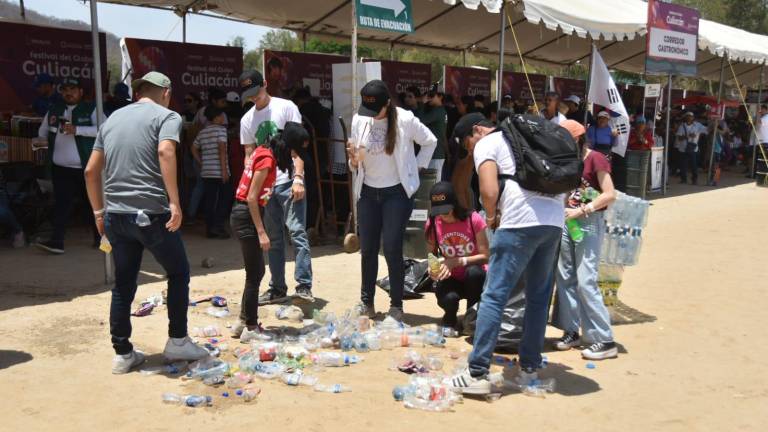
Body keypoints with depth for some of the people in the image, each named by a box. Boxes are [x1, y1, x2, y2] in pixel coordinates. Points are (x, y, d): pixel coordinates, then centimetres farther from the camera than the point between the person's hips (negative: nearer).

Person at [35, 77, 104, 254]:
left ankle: (100, 238, 22)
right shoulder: (54, 110, 13)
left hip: (86, 167, -3)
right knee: (61, 203, -1)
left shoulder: (91, 109, -2)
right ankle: (57, 241, -3)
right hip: (60, 167, 3)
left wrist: (77, 129, -23)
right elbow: (42, 132, 23)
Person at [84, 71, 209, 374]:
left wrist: (99, 211, 23)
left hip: (115, 215, 6)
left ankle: (122, 354, 19)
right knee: (178, 273, 13)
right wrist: (175, 202, -24)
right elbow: (165, 151, -21)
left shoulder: (113, 118, 18)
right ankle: (177, 342, 17)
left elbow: (91, 170, 16)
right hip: (151, 213, -6)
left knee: (123, 284, 14)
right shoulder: (166, 116, 0)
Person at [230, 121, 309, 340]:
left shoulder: (263, 152, 10)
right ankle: (250, 328, 7)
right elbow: (251, 198, -21)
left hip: (244, 213, 9)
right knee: (254, 274, -1)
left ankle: (244, 322, 25)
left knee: (256, 272, 16)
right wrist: (261, 232, -21)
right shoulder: (267, 159, -17)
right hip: (247, 216, -9)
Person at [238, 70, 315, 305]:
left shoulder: (286, 107, -2)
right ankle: (278, 288, 18)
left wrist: (298, 178, -15)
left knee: (297, 231, -12)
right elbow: (249, 156, 13)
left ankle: (304, 286, -12)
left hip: (289, 181, -5)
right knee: (274, 239, 10)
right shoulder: (247, 119, 12)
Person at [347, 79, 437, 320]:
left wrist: (417, 167, 0)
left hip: (396, 193, -3)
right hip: (367, 193, 4)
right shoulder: (359, 120, -2)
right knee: (368, 250, 8)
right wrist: (353, 159, -16)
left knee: (392, 250, -5)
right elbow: (355, 165, 6)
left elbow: (430, 141, 4)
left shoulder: (405, 120, -12)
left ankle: (396, 305, 10)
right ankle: (366, 302, 21)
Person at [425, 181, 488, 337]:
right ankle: (449, 320, 8)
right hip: (451, 279, 1)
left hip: (474, 278, -1)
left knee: (473, 272, -37)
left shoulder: (473, 220, -16)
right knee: (448, 299, -34)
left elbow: (485, 256, -17)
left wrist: (456, 262, -29)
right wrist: (432, 269, -21)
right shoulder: (432, 224, -7)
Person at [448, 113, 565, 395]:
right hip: (555, 222, 7)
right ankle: (529, 368, 22)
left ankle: (477, 373, -6)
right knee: (538, 298, 15)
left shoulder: (485, 145, 5)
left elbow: (489, 192, -12)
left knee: (494, 297, -5)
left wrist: (491, 217, 6)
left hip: (521, 223, -7)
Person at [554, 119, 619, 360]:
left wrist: (580, 211, -18)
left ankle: (604, 341, -2)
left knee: (586, 282, -10)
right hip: (568, 222, 7)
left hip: (589, 223, -7)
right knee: (564, 278, 7)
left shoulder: (595, 159, -8)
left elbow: (610, 195, -15)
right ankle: (572, 331, 18)